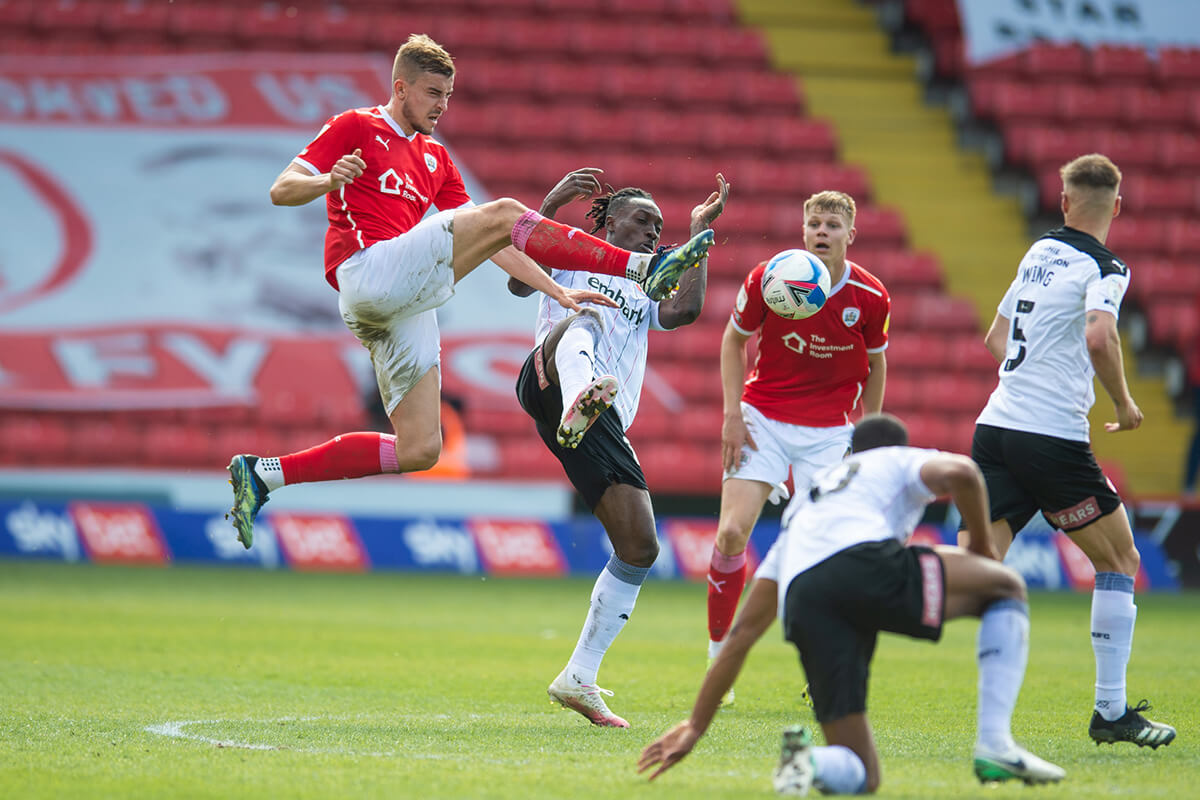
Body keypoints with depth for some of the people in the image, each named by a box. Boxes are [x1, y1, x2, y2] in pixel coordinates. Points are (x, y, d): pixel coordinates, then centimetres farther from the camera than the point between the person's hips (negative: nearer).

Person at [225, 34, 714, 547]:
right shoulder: (356, 129, 8)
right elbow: (281, 191, 0)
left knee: (418, 451, 1)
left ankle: (263, 473, 6)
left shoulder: (434, 159, 29)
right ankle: (645, 268, -24)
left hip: (405, 308, 8)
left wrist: (557, 292, 17)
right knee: (503, 213, -17)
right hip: (367, 270, -8)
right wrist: (328, 181, -23)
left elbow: (489, 245, 26)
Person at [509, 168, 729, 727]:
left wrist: (700, 231, 13)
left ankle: (579, 679, 9)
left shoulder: (645, 295, 35)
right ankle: (579, 402, -76)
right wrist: (551, 204, -6)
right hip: (549, 388, -6)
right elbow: (519, 280, 1)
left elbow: (685, 310, 11)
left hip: (606, 429, 6)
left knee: (640, 549, 0)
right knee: (582, 320, -38)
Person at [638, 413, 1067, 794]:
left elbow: (744, 629, 38)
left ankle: (810, 762, -25)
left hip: (803, 605, 5)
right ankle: (994, 746, 2)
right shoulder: (898, 461, 30)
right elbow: (958, 472, 3)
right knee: (1008, 587, 19)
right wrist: (981, 545, 21)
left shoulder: (800, 510, 42)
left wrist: (696, 726, 39)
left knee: (859, 776, 12)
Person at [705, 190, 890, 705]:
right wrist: (733, 415, -4)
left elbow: (875, 363, 9)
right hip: (763, 419, 0)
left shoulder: (870, 296, -7)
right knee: (733, 532, -13)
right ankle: (717, 657, 2)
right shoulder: (768, 278, -10)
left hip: (829, 430, 0)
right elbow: (734, 339, 4)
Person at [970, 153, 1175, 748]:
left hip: (996, 427, 6)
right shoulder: (1103, 268, -6)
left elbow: (996, 339, 26)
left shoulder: (1038, 252, 16)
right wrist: (1123, 404, -10)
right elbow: (1099, 338, -25)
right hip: (1054, 440, -6)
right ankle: (1110, 711, 6)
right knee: (1120, 562, 10)